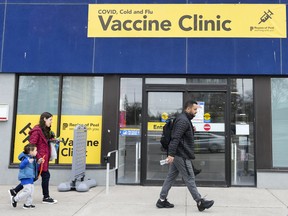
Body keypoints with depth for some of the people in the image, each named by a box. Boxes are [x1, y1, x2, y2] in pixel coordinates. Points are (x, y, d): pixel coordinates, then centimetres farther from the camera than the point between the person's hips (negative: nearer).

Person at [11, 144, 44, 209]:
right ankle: (15, 199, 7)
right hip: (25, 177, -9)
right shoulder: (26, 158, -13)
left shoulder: (33, 159, 14)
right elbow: (21, 166, -21)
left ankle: (28, 204, 20)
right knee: (27, 191, -12)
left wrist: (38, 163, 9)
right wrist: (27, 161, -33)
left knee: (31, 191, 10)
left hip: (31, 177, 9)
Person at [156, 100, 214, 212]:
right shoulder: (183, 120, -16)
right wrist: (171, 154, -29)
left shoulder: (184, 119, 17)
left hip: (177, 155, 10)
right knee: (189, 179, -1)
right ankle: (200, 202, 8)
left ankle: (162, 200, 19)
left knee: (171, 177, 12)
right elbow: (175, 138, -25)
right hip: (181, 156, -10)